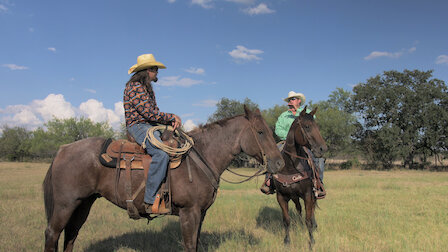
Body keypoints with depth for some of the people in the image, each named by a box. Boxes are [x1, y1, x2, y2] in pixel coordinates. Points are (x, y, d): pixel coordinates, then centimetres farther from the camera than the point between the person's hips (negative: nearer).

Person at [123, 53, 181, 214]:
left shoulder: (147, 88, 20)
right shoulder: (135, 87, -11)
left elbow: (155, 112, 17)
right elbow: (150, 113, -18)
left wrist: (171, 121, -1)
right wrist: (172, 117, -8)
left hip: (151, 126, 10)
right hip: (138, 126, -10)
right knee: (161, 154, -32)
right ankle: (150, 201, -28)